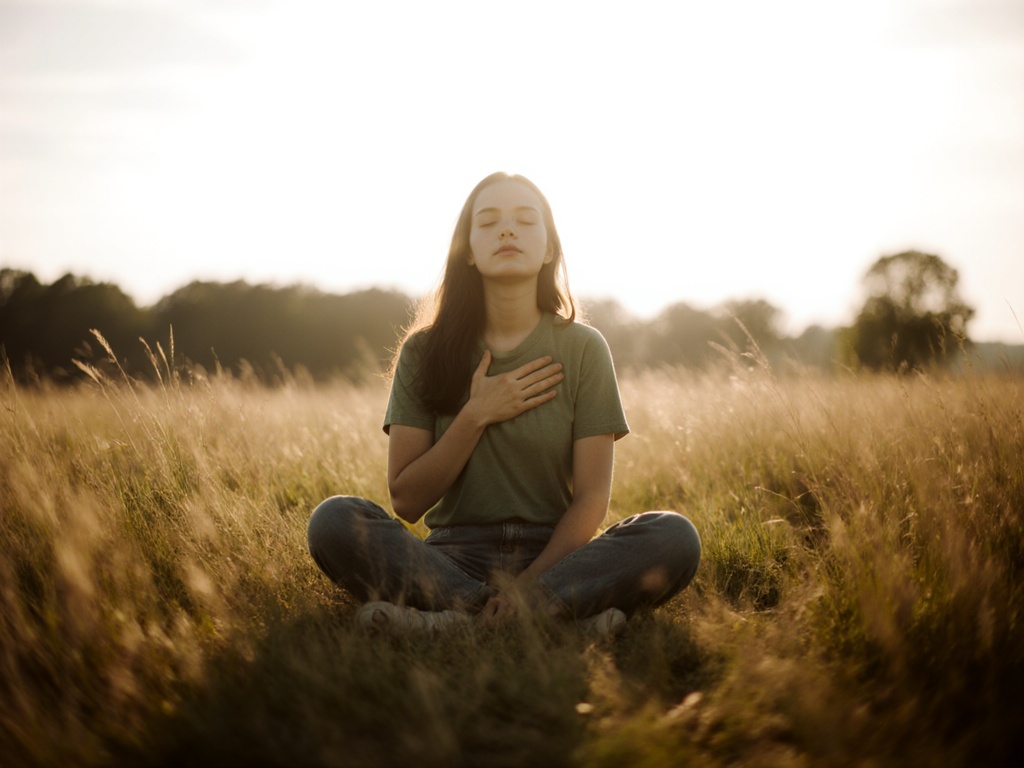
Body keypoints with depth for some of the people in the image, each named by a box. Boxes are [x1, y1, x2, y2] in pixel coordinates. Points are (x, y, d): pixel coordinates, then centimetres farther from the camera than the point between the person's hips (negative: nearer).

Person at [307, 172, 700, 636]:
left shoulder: (583, 349, 2)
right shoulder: (426, 352, 3)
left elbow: (591, 498, -4)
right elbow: (406, 501, -1)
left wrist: (530, 583, -20)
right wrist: (476, 415, -12)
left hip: (554, 556, 0)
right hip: (454, 558, 0)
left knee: (673, 536, -28)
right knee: (334, 520, -27)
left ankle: (444, 620, -32)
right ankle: (559, 616, -29)